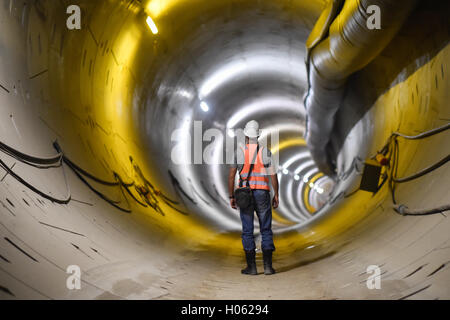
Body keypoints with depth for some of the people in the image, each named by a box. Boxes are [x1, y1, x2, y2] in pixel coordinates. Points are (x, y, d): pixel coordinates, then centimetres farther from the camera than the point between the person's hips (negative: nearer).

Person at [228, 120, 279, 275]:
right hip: (262, 195, 0)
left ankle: (251, 267, 4)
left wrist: (231, 197, 6)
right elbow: (273, 176, -3)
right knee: (266, 230, 7)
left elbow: (231, 176, -2)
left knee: (247, 231, 5)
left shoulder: (239, 152, -1)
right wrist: (276, 195, 7)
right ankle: (268, 266, 2)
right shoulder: (266, 152, -2)